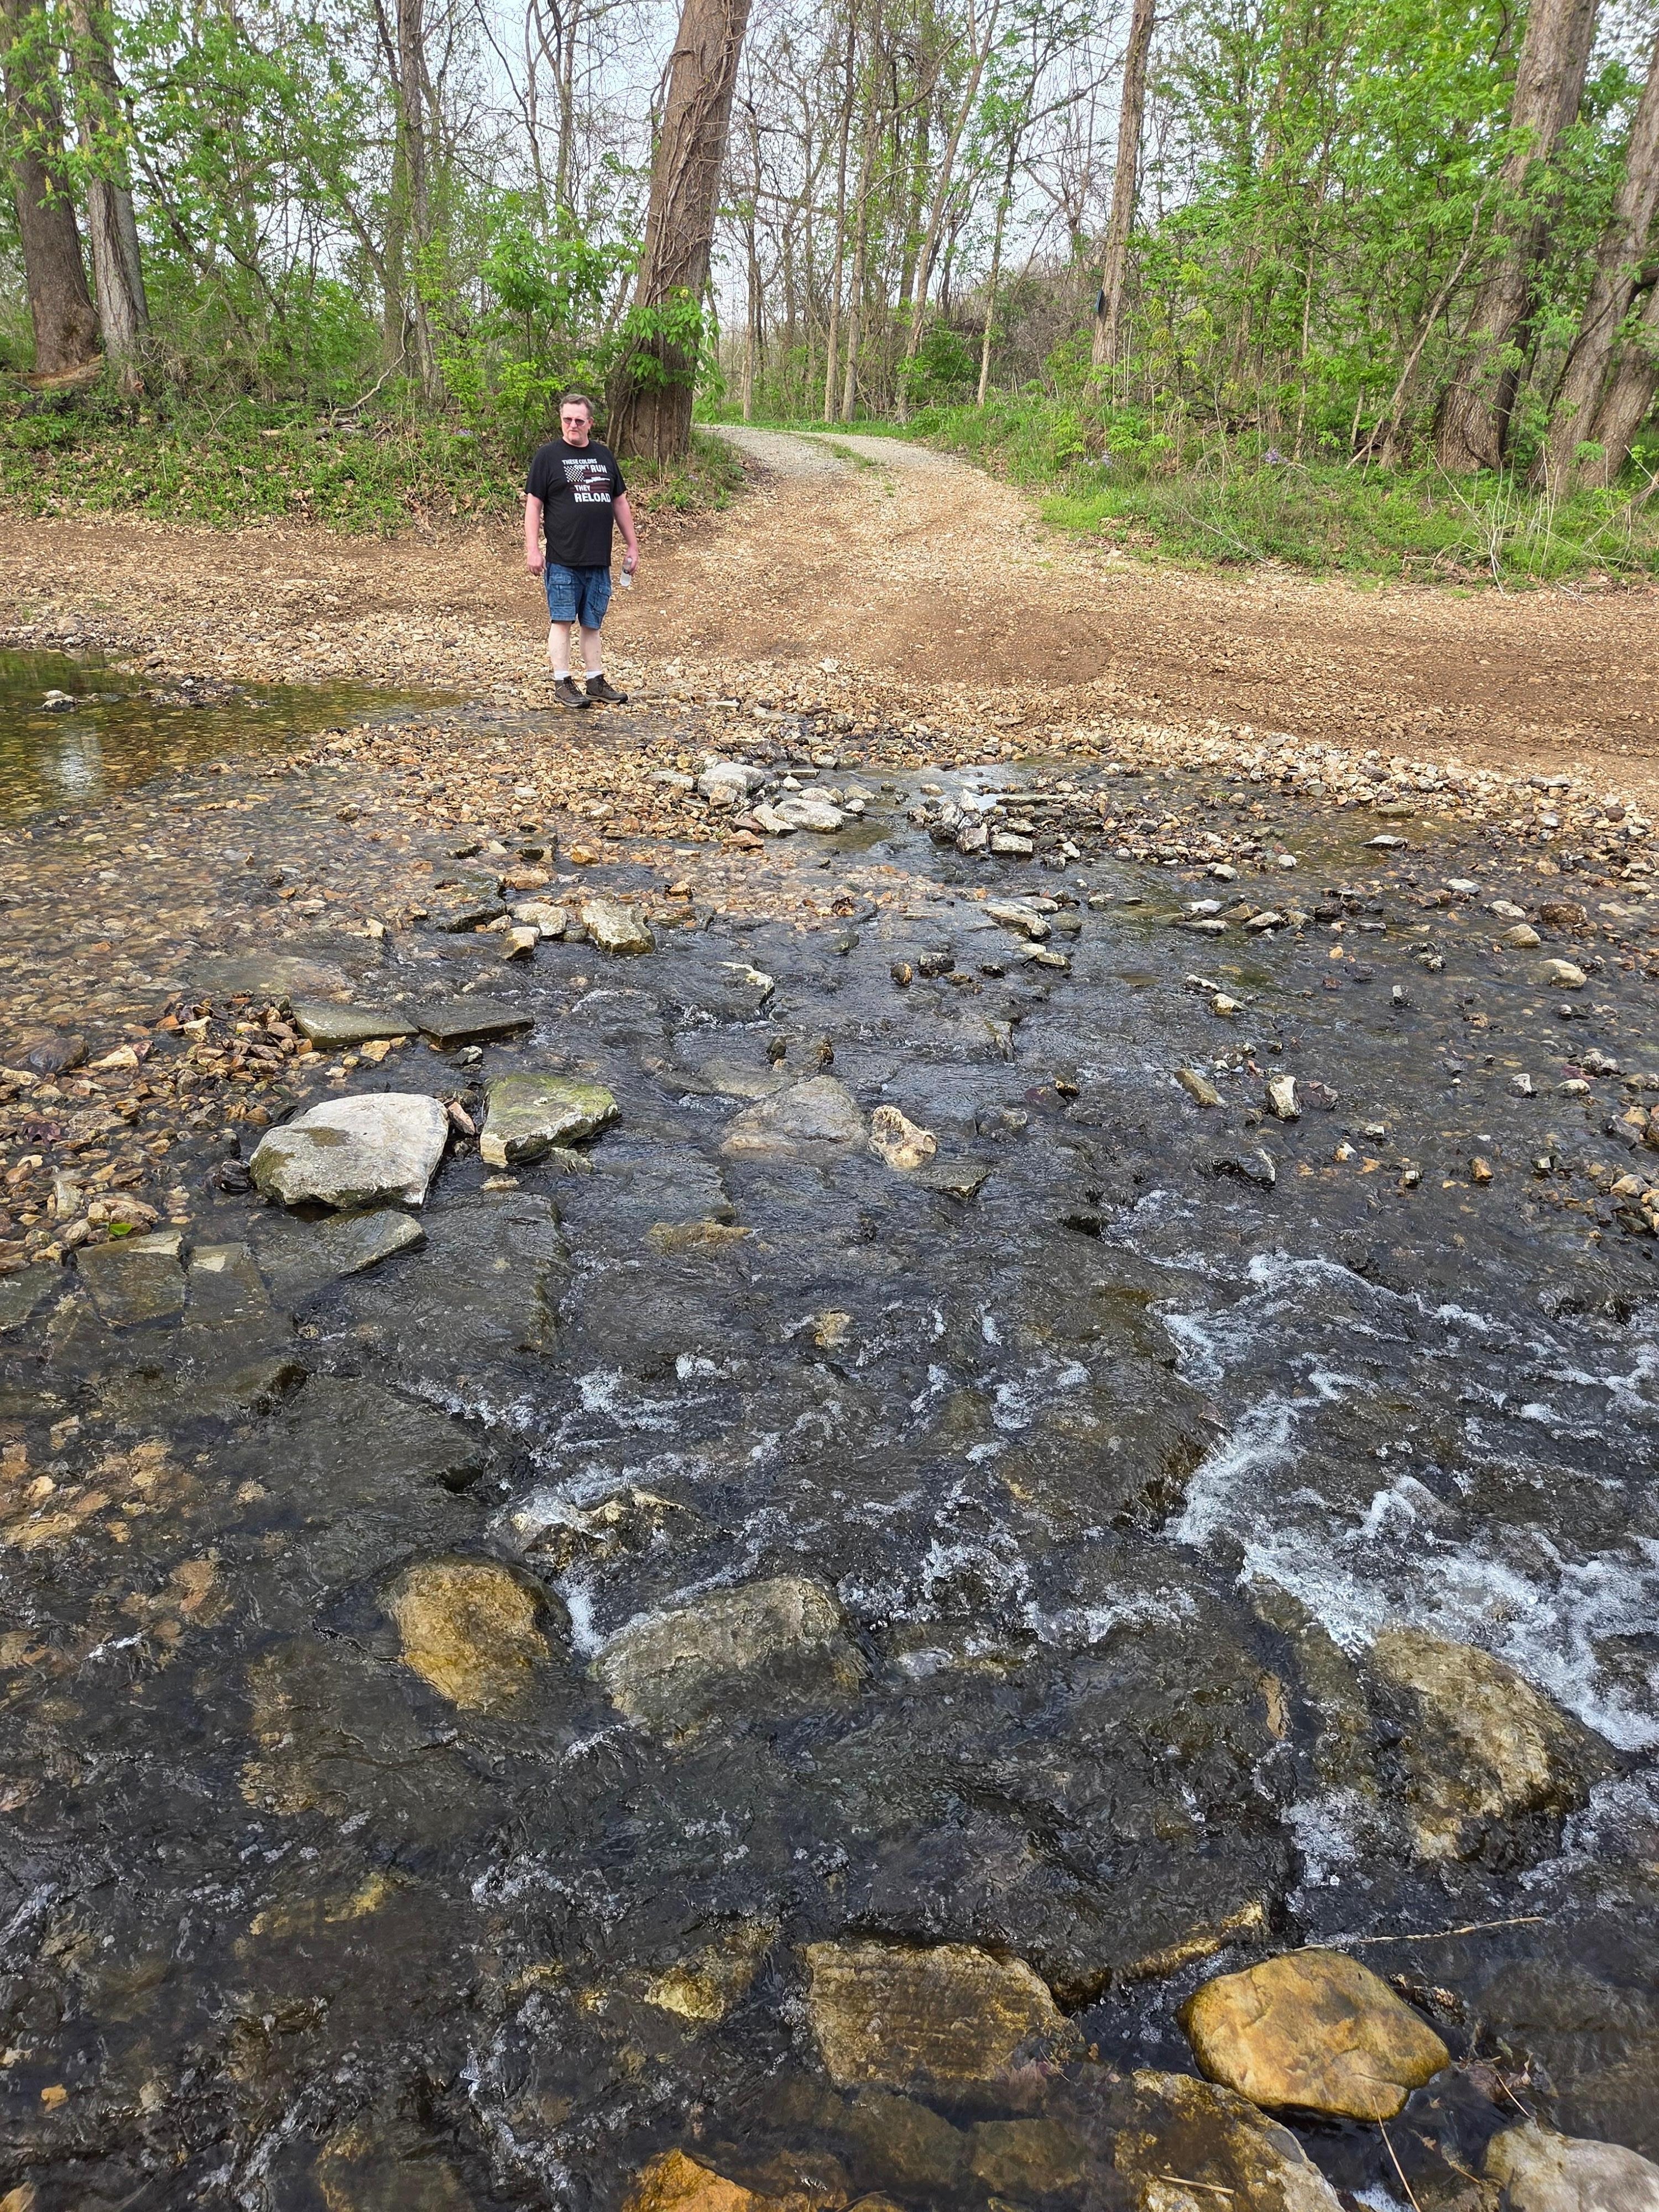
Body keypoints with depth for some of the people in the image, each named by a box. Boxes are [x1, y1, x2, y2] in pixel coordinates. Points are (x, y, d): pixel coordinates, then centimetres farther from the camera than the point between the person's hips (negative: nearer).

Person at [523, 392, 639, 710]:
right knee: (562, 620, -1)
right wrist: (532, 550, -11)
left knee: (591, 624, 11)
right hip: (562, 561, -4)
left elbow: (620, 502, 20)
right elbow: (533, 505, -3)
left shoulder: (604, 455, 14)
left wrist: (632, 545, 16)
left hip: (598, 560, 4)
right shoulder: (548, 455, 0)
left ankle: (596, 682, 17)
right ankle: (562, 684, 4)